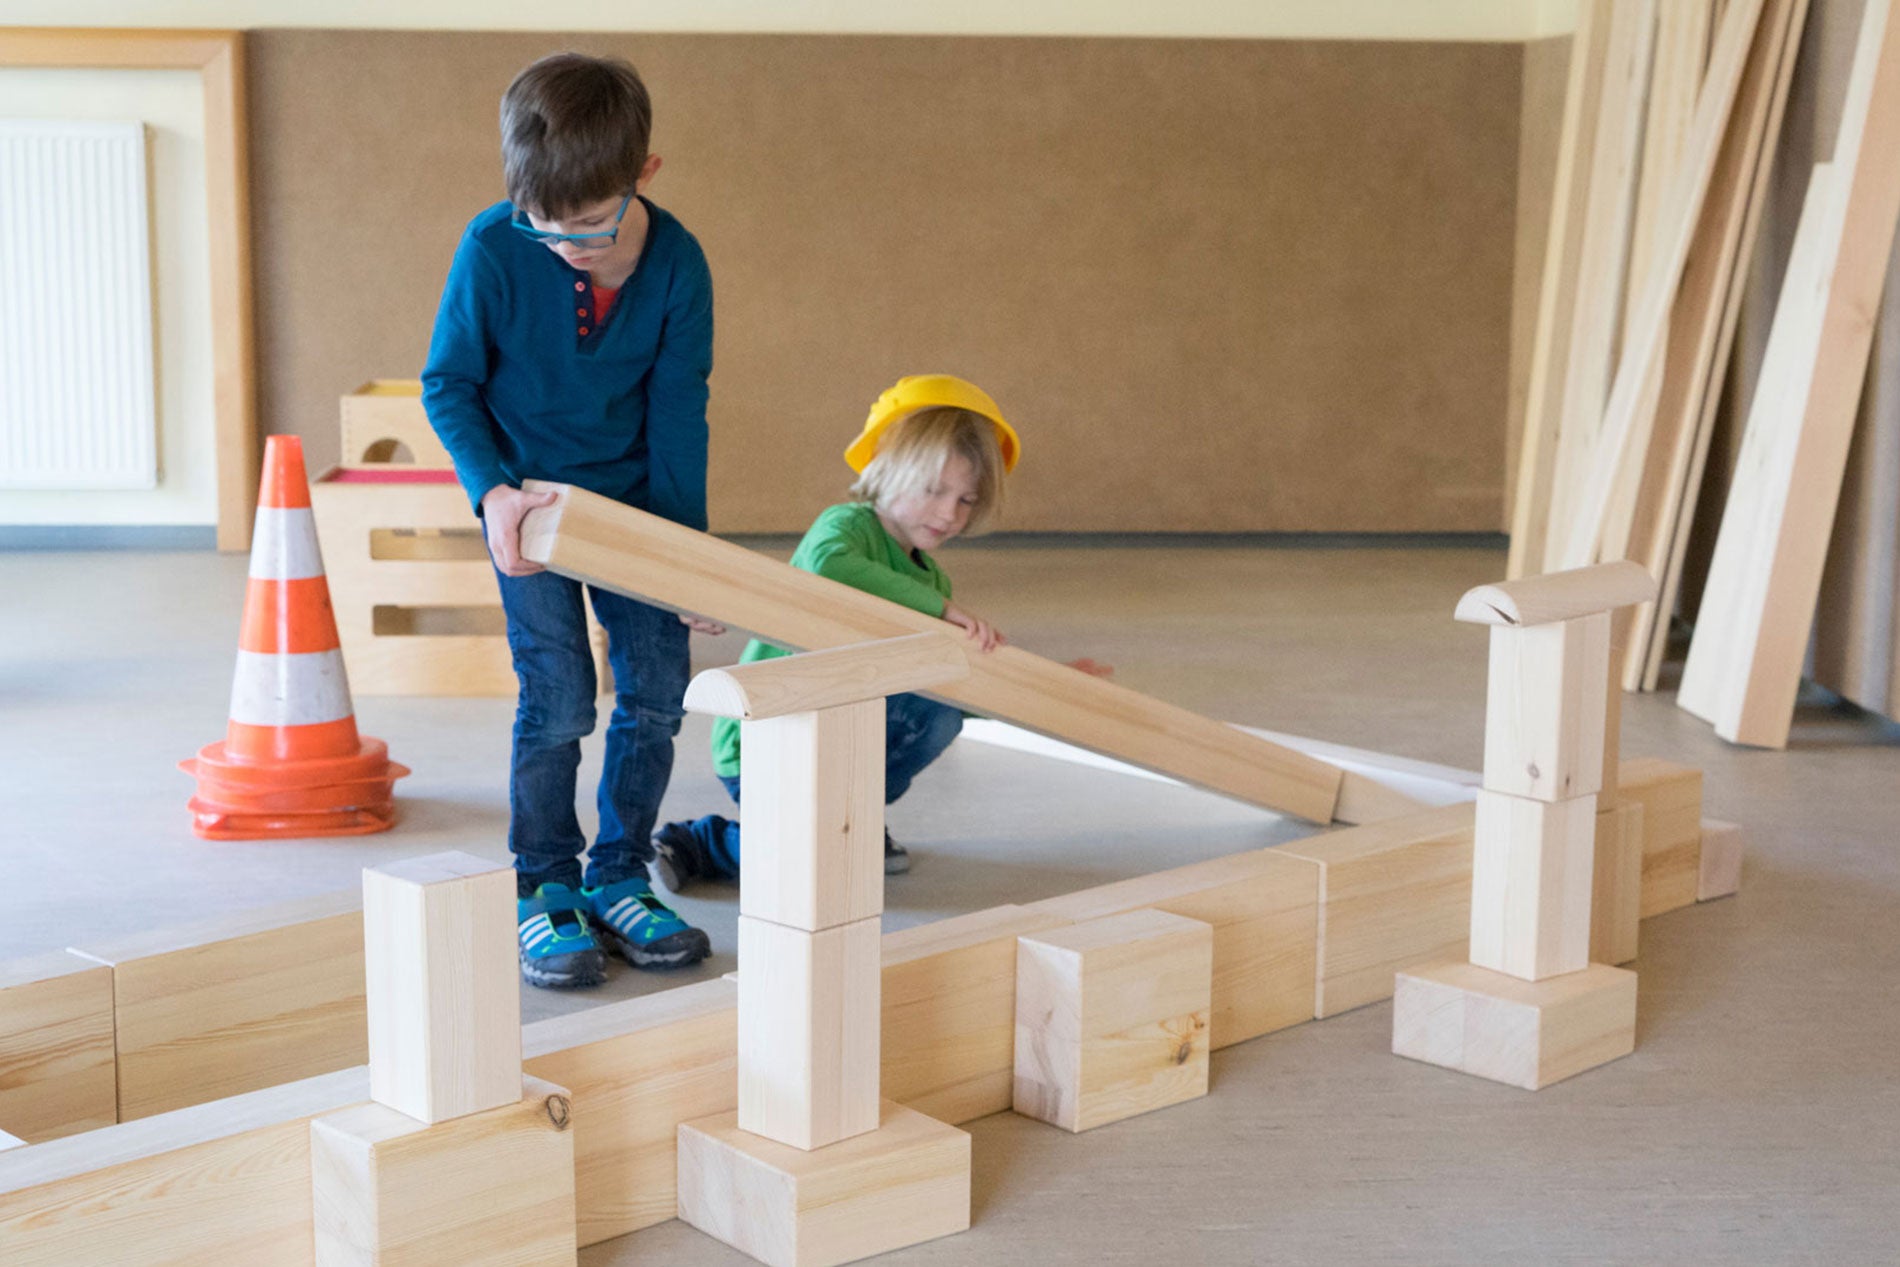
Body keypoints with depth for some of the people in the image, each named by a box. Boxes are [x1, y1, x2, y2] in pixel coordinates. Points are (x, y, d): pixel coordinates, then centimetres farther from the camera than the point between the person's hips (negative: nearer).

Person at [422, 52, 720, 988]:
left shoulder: (676, 264, -17)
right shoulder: (492, 249, -22)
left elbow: (678, 410, -7)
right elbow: (447, 384, -10)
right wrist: (493, 492, -23)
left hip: (630, 492, 3)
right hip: (526, 494, -3)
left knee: (656, 689, 1)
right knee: (558, 697, -10)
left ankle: (616, 880, 16)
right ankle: (542, 894, 5)